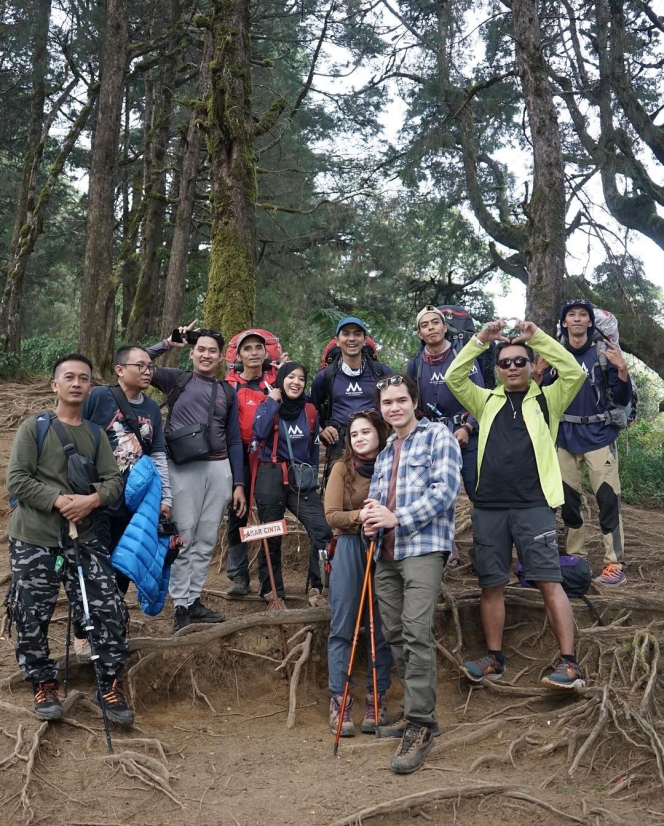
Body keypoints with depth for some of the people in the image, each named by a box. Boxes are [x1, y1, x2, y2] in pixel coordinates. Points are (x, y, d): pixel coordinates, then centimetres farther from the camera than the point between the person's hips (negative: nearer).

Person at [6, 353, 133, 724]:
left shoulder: (96, 435, 12)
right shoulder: (34, 426, 0)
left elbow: (114, 480, 5)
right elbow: (17, 480, -8)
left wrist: (92, 500, -16)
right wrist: (60, 500, -18)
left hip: (83, 539, 3)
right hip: (33, 540, -2)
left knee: (107, 609, -4)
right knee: (33, 617, 4)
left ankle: (111, 684, 10)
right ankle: (44, 684, 23)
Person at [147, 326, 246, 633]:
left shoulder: (227, 392, 14)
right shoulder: (176, 379, 6)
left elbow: (234, 439, 15)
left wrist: (238, 483, 11)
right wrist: (168, 343, -4)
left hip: (219, 469, 4)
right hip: (183, 468, -3)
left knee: (206, 539, 7)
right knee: (184, 538, -3)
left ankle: (194, 599, 16)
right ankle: (181, 605, 4)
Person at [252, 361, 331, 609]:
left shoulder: (310, 411, 12)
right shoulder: (268, 406, 2)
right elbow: (259, 433, -19)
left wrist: (313, 476, 13)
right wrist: (273, 402, -11)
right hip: (271, 478, -2)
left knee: (323, 532, -14)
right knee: (272, 537, 3)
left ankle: (316, 589, -1)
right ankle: (273, 593, 17)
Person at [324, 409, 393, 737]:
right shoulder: (343, 468, 0)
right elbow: (331, 515, -6)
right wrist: (361, 516, -22)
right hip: (350, 550, -1)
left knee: (382, 628, 5)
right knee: (342, 627, -1)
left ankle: (377, 698, 15)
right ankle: (339, 700, 6)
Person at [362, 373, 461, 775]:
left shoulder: (437, 435, 1)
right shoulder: (384, 450, 22)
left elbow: (446, 489, -11)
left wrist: (397, 518, -14)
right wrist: (371, 516, -1)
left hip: (424, 547, -7)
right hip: (387, 552, 8)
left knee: (416, 632, -16)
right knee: (396, 635, 8)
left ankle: (421, 725, -10)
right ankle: (416, 713, 19)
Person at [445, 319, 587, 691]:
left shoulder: (546, 400, 9)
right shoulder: (487, 401, 16)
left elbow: (575, 373, -6)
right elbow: (454, 377, 5)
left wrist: (538, 337, -8)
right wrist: (480, 340, -2)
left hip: (534, 506, -3)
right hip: (489, 507, 3)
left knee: (550, 582, -7)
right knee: (492, 585, 7)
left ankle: (570, 664, -5)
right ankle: (495, 659, 18)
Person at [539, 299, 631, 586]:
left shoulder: (604, 351, -3)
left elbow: (622, 399, -3)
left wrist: (622, 369, -19)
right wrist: (545, 372, -14)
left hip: (598, 435, -3)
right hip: (566, 436, 3)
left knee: (608, 499, -7)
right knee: (568, 499, 10)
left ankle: (615, 564, -2)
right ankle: (576, 557, 24)